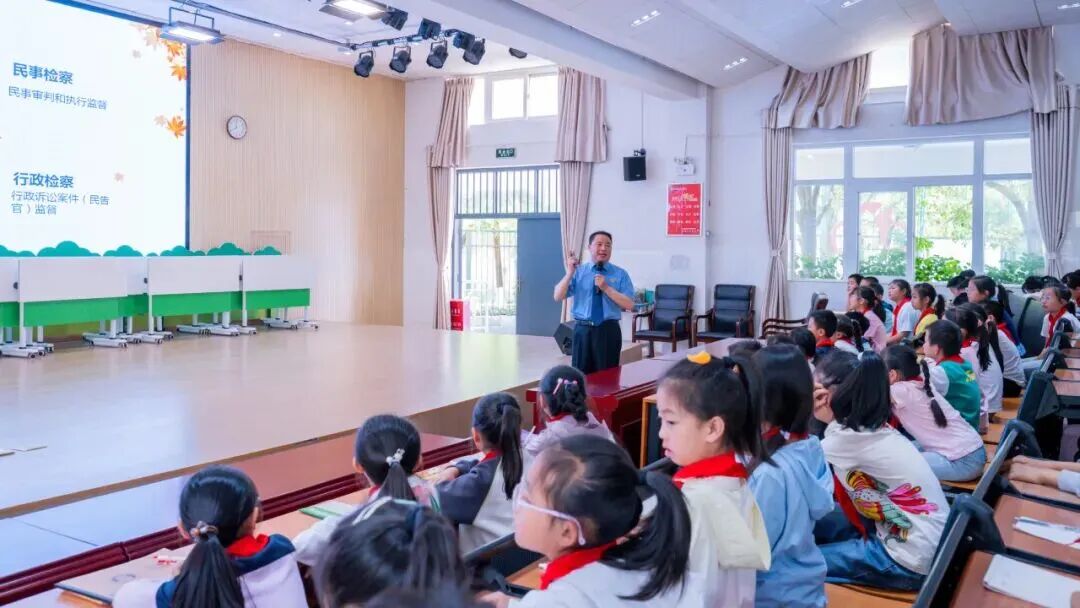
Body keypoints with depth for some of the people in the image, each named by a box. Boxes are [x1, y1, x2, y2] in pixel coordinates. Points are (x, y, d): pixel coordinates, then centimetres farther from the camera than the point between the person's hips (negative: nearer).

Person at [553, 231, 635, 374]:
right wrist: (569, 273, -16)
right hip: (582, 330, 1)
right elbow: (558, 297, -4)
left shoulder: (620, 274, 3)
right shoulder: (578, 271, 5)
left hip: (609, 331, 0)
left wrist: (606, 288, -15)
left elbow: (629, 305, -7)